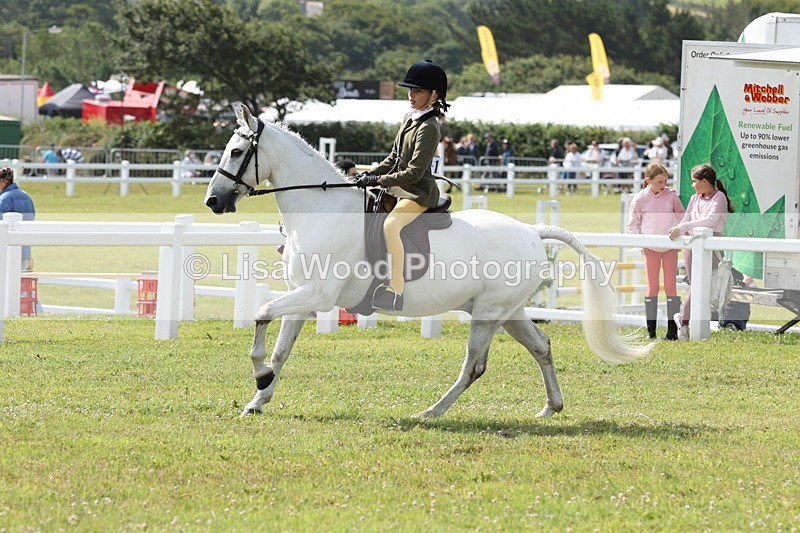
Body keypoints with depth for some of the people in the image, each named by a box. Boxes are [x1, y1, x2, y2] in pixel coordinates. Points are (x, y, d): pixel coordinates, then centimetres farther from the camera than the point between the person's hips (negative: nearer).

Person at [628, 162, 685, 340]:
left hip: (670, 247, 1)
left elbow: (682, 218, 11)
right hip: (651, 248, -1)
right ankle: (650, 330, 6)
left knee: (671, 286, 0)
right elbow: (633, 224, 5)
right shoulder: (640, 199, -4)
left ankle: (673, 330, 2)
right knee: (652, 287, 2)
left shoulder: (672, 196, -1)